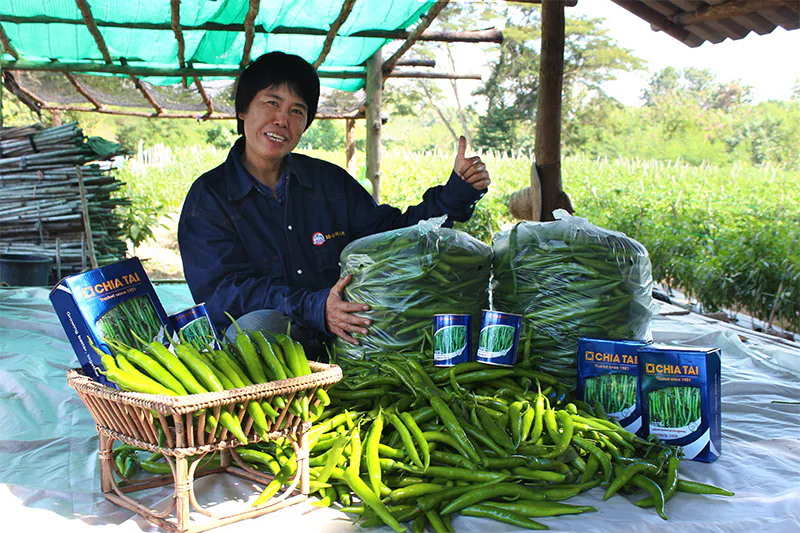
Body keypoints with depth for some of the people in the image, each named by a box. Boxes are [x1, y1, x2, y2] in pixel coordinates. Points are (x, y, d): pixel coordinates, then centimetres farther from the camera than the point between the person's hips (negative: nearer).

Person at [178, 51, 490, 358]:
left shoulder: (331, 181, 12)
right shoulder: (208, 197, -1)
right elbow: (221, 291, -13)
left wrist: (456, 193, 5)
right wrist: (313, 308, -27)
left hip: (348, 335, 4)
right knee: (255, 326, -38)